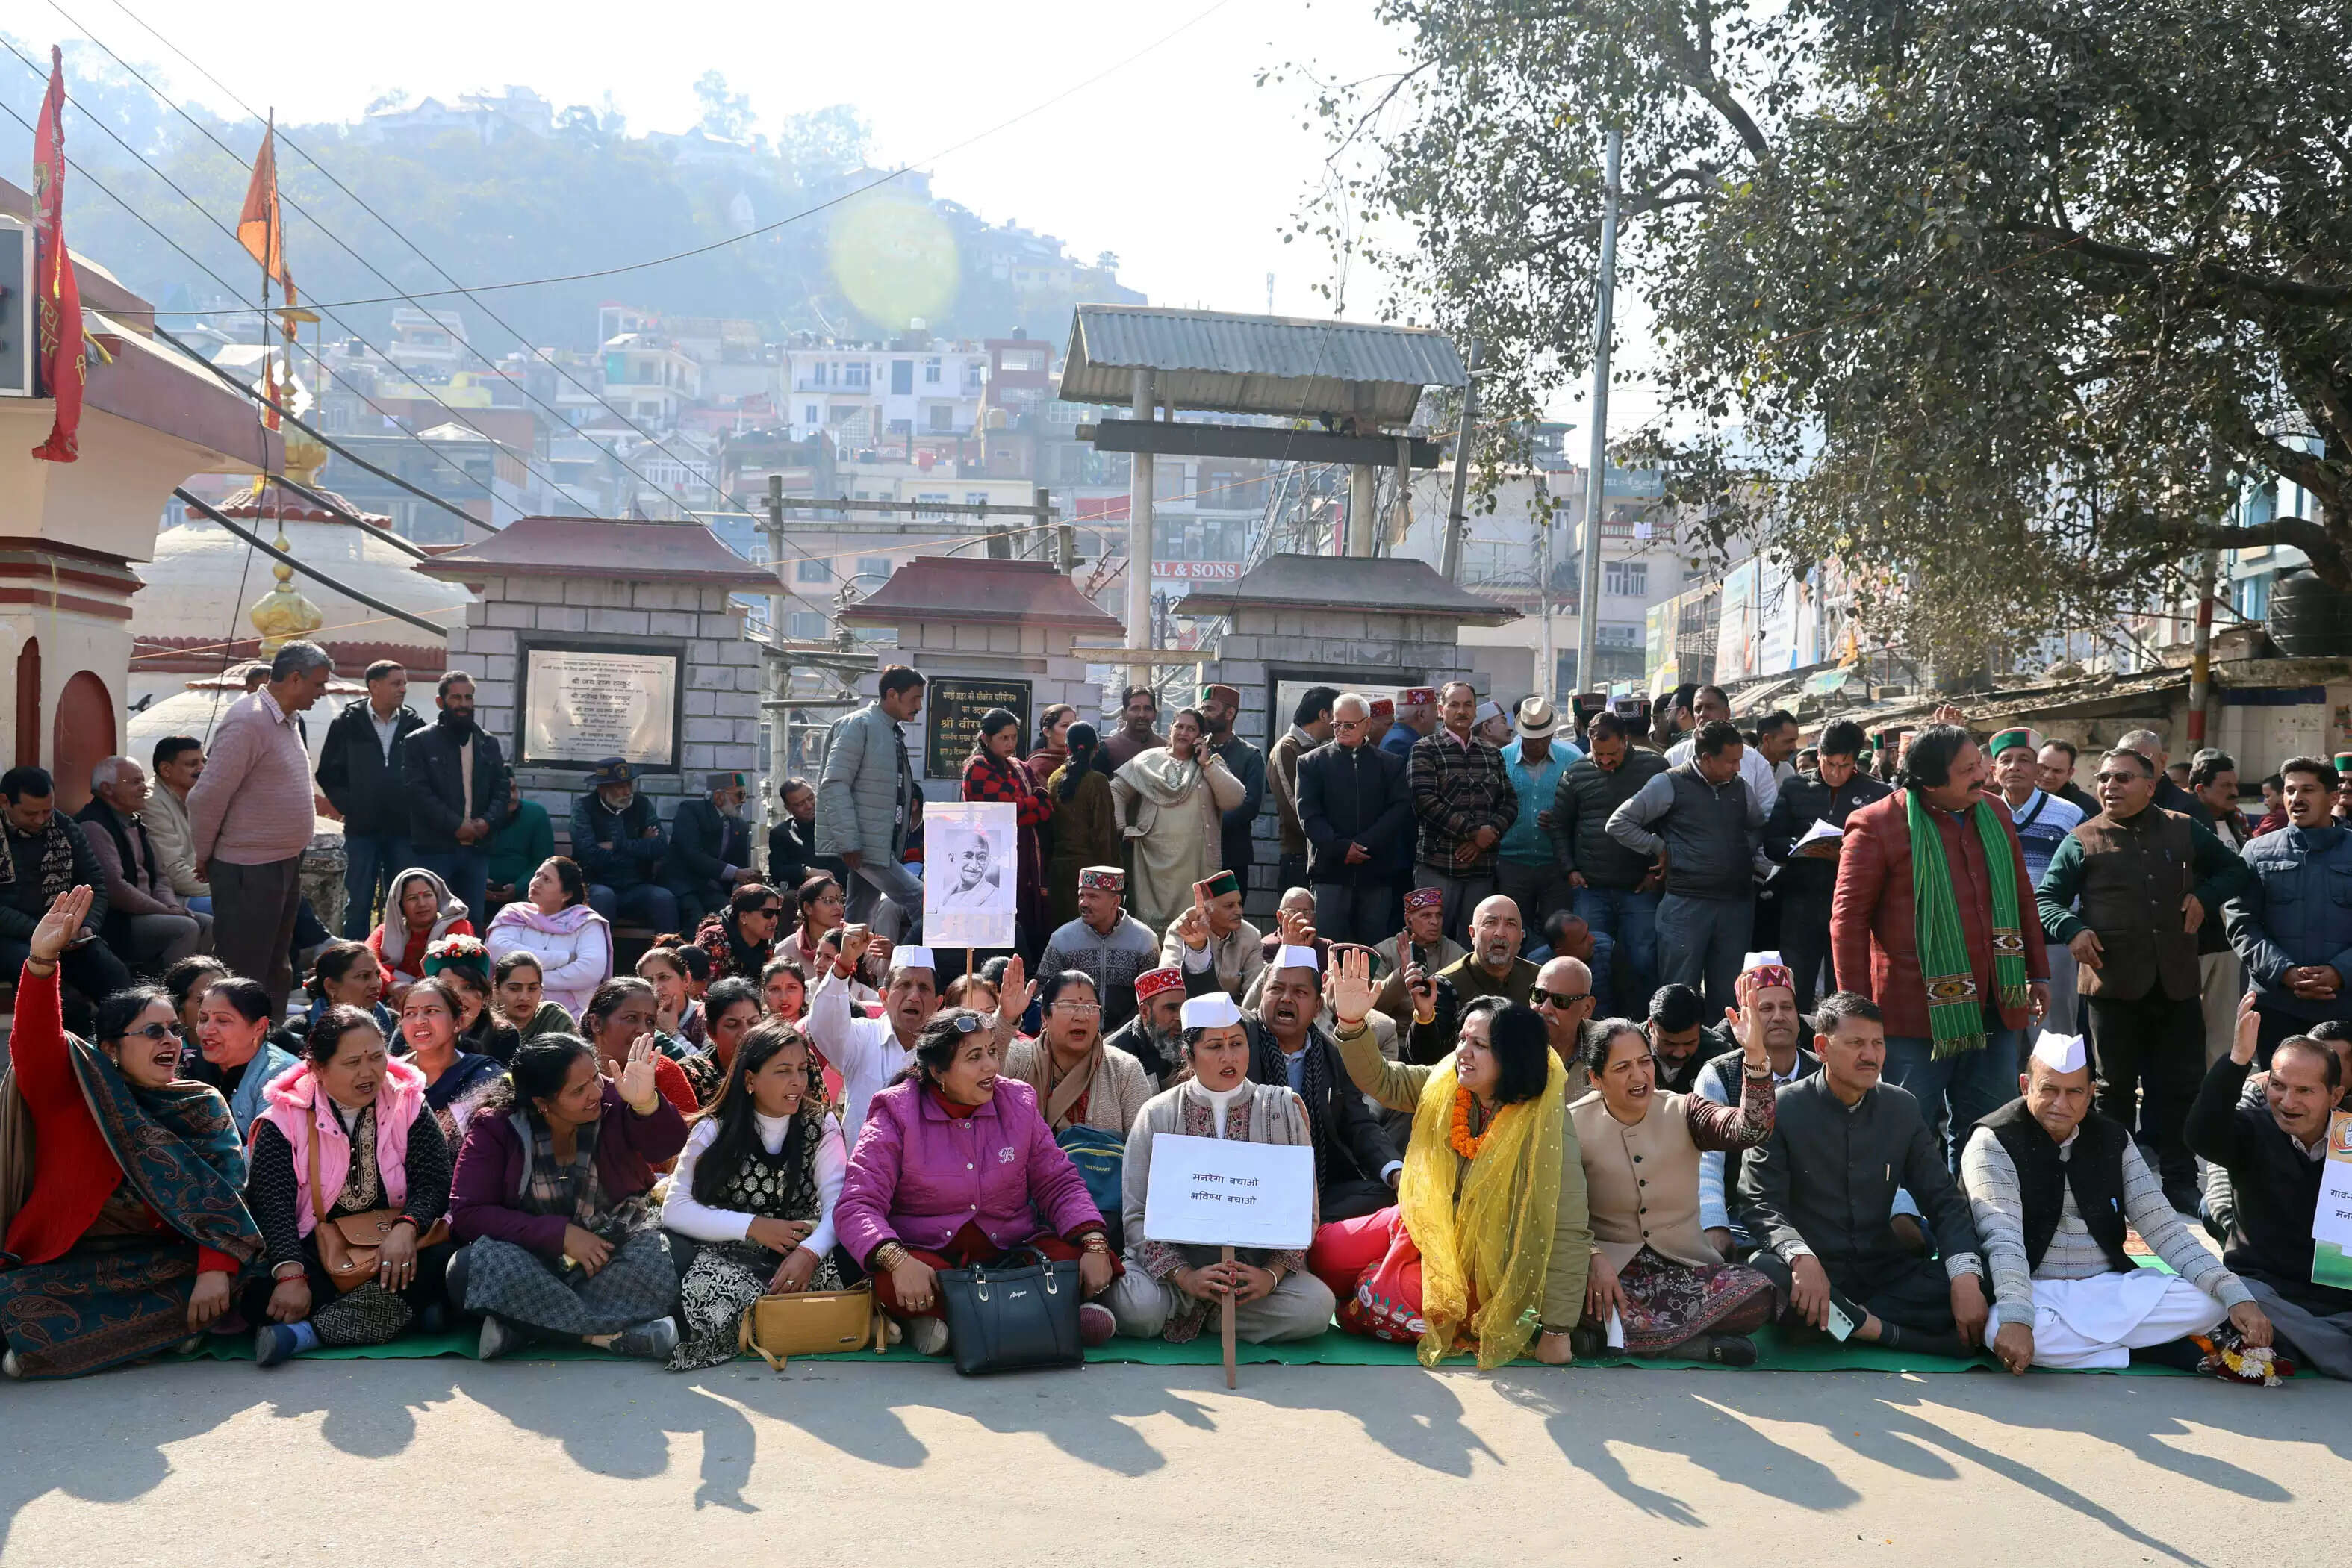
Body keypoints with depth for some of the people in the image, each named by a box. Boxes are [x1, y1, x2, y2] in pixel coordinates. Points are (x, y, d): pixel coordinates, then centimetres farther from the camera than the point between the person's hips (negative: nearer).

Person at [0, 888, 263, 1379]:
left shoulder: (202, 1106, 7)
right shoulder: (70, 1094, 6)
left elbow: (221, 1195, -6)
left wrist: (216, 1268, -23)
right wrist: (41, 960, -31)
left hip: (163, 1258, 3)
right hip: (69, 1260, -3)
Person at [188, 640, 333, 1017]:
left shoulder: (286, 720, 11)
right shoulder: (248, 721, -18)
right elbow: (207, 798, -18)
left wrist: (292, 857, 17)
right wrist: (205, 856, -7)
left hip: (285, 865, 9)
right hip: (248, 872, -9)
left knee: (276, 971, 16)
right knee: (244, 976, -3)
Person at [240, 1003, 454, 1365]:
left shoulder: (409, 1107, 6)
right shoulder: (285, 1120, 2)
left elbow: (433, 1184, -4)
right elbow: (271, 1203, -11)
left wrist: (406, 1228, -28)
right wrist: (291, 1274, -28)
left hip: (394, 1251, 1)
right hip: (313, 1257, -1)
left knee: (445, 1261, -32)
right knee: (255, 1287, -31)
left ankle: (307, 1331, -31)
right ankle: (407, 1314, -29)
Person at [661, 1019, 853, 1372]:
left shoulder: (820, 1126, 3)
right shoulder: (714, 1131, 2)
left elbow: (839, 1203, -11)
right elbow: (675, 1210, -7)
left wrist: (811, 1251, -32)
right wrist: (753, 1226, -18)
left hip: (800, 1251, 1)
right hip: (730, 1258, -1)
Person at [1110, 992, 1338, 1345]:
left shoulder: (1282, 1108, 5)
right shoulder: (1158, 1115, 3)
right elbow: (1137, 1214, -3)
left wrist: (1272, 1274, -13)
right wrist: (1184, 1276, -17)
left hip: (1258, 1264, 3)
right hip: (1175, 1260, -2)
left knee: (1315, 1307, -27)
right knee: (1139, 1307, -34)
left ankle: (1194, 1315, -6)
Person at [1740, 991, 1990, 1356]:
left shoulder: (1903, 1109, 8)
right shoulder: (1782, 1109, -4)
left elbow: (1943, 1199, 5)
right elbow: (1762, 1205, -10)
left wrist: (1966, 1277, -15)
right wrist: (1801, 1257, -33)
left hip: (1884, 1273, 4)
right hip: (1811, 1272, -4)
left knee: (1981, 1286, -22)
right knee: (1762, 1274, -37)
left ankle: (1840, 1321, -20)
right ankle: (1882, 1331, -22)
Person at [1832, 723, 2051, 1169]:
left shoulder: (1994, 818, 12)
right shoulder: (1877, 825, -8)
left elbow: (2023, 900, 22)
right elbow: (1848, 916, -7)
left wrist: (2038, 974, 20)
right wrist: (1857, 1007, -9)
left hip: (1995, 1010, 6)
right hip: (1917, 1013, -5)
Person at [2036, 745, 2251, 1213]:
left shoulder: (2184, 832, 9)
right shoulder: (2083, 841, 1)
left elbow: (2236, 870, 21)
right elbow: (2047, 898, 2)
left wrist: (2206, 896, 3)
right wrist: (2071, 928, -17)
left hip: (2176, 984, 2)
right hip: (2113, 983, -2)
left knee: (2180, 1086, 8)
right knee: (2115, 1088, 8)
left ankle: (2180, 1182, 19)